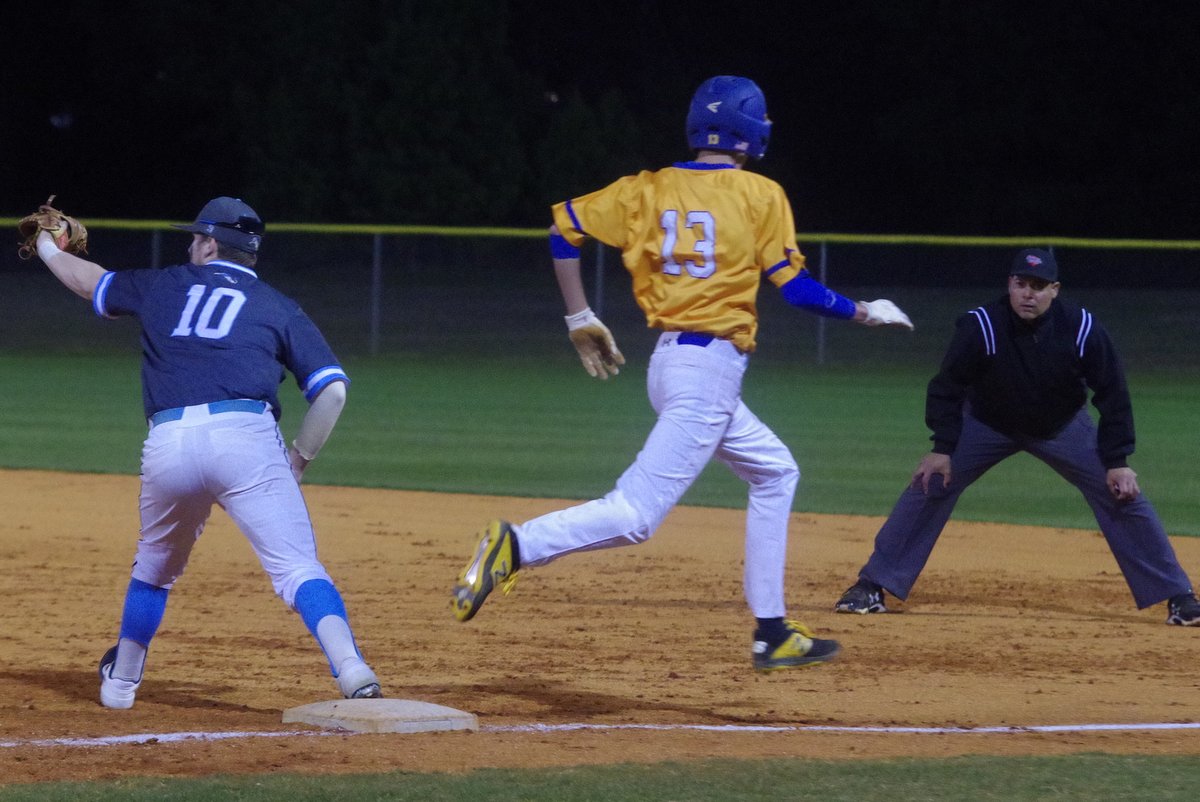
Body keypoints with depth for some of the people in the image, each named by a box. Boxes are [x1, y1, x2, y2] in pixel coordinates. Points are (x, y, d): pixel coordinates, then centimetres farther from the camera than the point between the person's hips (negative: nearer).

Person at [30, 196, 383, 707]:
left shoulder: (164, 287, 24)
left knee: (155, 566, 26)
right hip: (247, 439, -2)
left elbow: (89, 282, 43)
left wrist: (48, 248, 63)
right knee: (297, 568, -10)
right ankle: (353, 672, -30)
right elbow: (332, 390, 7)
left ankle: (120, 683, 39)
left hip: (167, 446, 2)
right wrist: (298, 459, 15)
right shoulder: (277, 307, 18)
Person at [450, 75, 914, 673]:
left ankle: (773, 635, 22)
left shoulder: (648, 190, 8)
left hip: (670, 359, 8)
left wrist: (581, 319, 13)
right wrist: (864, 312, 9)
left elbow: (563, 229, 5)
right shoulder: (759, 195, -6)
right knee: (638, 514, -14)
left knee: (774, 473, 23)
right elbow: (794, 286, -7)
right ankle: (518, 547, -29)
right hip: (709, 368, -8)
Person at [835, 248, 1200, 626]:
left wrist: (1117, 461, -18)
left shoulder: (1082, 329, -26)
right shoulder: (981, 326, -29)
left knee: (1122, 493, -8)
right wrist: (942, 448, -22)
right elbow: (947, 386, -16)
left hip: (1061, 426, 0)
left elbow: (1112, 393, -15)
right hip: (987, 423, 0)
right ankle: (871, 587, -3)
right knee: (930, 484, -12)